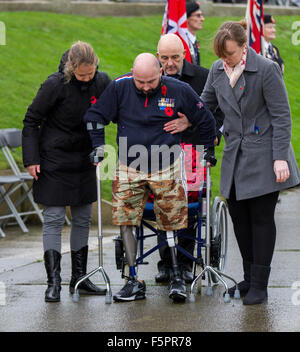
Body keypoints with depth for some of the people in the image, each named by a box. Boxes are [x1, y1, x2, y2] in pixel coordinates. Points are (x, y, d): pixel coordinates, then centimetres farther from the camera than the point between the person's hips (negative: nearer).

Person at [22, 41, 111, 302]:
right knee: (54, 219, -5)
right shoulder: (56, 84, -16)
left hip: (84, 161, 5)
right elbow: (32, 121, -8)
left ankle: (79, 277, 18)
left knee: (83, 219, 9)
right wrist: (31, 159, -13)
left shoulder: (102, 82, -5)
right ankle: (53, 282, -3)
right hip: (54, 161, -4)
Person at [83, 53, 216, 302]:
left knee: (173, 224, -2)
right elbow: (95, 116, 8)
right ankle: (134, 282, 1)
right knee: (125, 222, -6)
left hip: (167, 169, -1)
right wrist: (99, 146, 1)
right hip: (129, 167, 1)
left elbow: (206, 122, 8)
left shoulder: (179, 91, -6)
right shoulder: (119, 88, -5)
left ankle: (177, 278, 11)